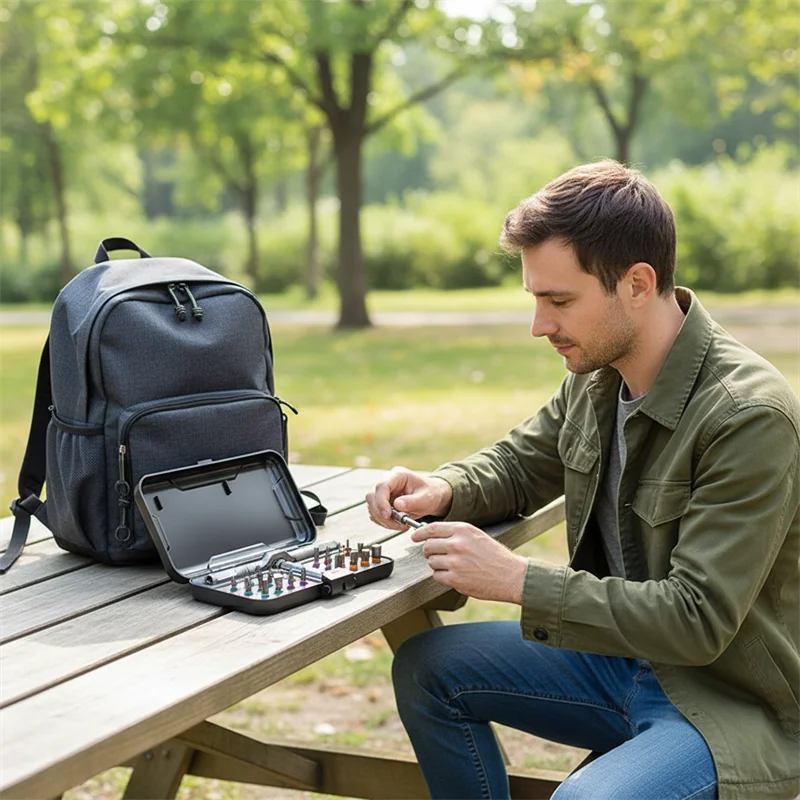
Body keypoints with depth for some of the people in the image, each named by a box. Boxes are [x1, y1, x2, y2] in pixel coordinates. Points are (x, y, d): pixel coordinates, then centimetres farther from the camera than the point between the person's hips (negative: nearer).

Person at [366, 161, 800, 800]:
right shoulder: (595, 377, -2)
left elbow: (697, 618, -28)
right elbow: (519, 465, 16)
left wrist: (517, 580, -29)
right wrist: (445, 491, -7)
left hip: (735, 701, -8)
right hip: (623, 652, 8)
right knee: (425, 667, 4)